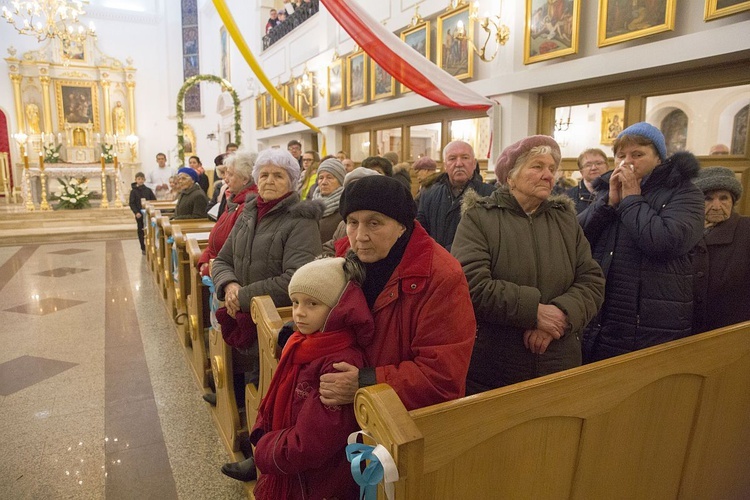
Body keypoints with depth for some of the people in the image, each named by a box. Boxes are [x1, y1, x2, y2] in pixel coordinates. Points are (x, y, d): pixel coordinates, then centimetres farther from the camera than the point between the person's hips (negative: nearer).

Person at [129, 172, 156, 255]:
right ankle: (143, 248, 11)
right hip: (139, 214, -1)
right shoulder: (133, 191, -1)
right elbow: (131, 203, -4)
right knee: (141, 231, 6)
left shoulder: (148, 190, 3)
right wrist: (136, 212, -16)